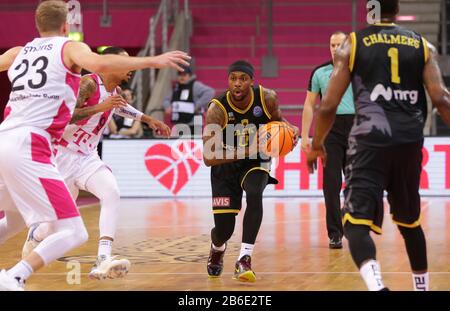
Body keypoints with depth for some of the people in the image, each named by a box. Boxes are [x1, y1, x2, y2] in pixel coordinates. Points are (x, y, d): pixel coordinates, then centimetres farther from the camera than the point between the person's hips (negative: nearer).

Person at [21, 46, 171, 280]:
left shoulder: (115, 91, 7)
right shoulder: (88, 84, -19)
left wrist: (148, 120, 31)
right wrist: (99, 107, -36)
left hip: (88, 157, 7)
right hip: (64, 155, -7)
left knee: (112, 195, -21)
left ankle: (103, 261, -30)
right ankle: (35, 235, 41)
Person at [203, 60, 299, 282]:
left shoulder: (266, 98, -18)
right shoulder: (217, 109, -27)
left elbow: (276, 118, 7)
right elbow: (208, 158, -33)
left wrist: (291, 130, -17)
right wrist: (248, 150, -43)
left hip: (256, 163, 1)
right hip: (226, 166, -1)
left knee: (254, 194, -33)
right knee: (224, 230, -3)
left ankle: (244, 260, -29)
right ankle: (217, 249, 38)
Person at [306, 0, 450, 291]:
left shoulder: (352, 45, 7)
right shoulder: (423, 46, 12)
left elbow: (328, 106, 4)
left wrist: (317, 146, 18)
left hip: (370, 139, -3)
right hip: (410, 142, 3)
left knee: (357, 222, -9)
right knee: (410, 221, 24)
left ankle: (376, 285, -36)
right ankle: (422, 286, 37)